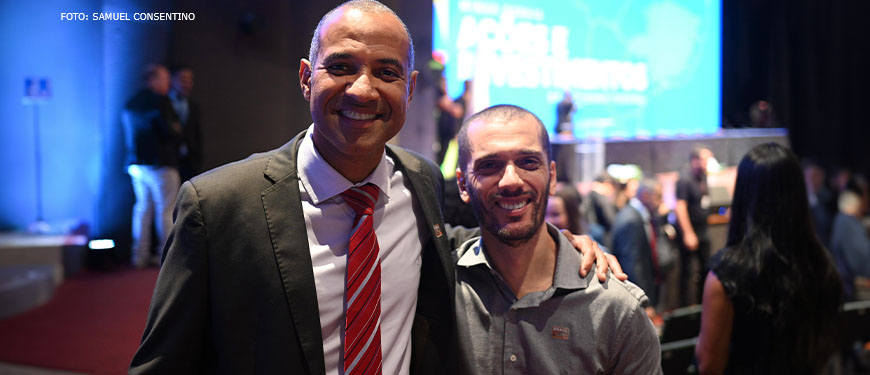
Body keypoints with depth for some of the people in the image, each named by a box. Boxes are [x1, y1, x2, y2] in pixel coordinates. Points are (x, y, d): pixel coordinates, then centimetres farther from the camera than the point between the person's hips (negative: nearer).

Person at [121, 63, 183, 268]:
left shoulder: (130, 103, 14)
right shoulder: (160, 101, -13)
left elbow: (128, 134, 18)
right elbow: (170, 131, -19)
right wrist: (177, 130, 1)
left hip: (136, 164, 8)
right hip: (159, 165, -8)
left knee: (143, 208, 12)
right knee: (166, 210, -1)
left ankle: (140, 256, 13)